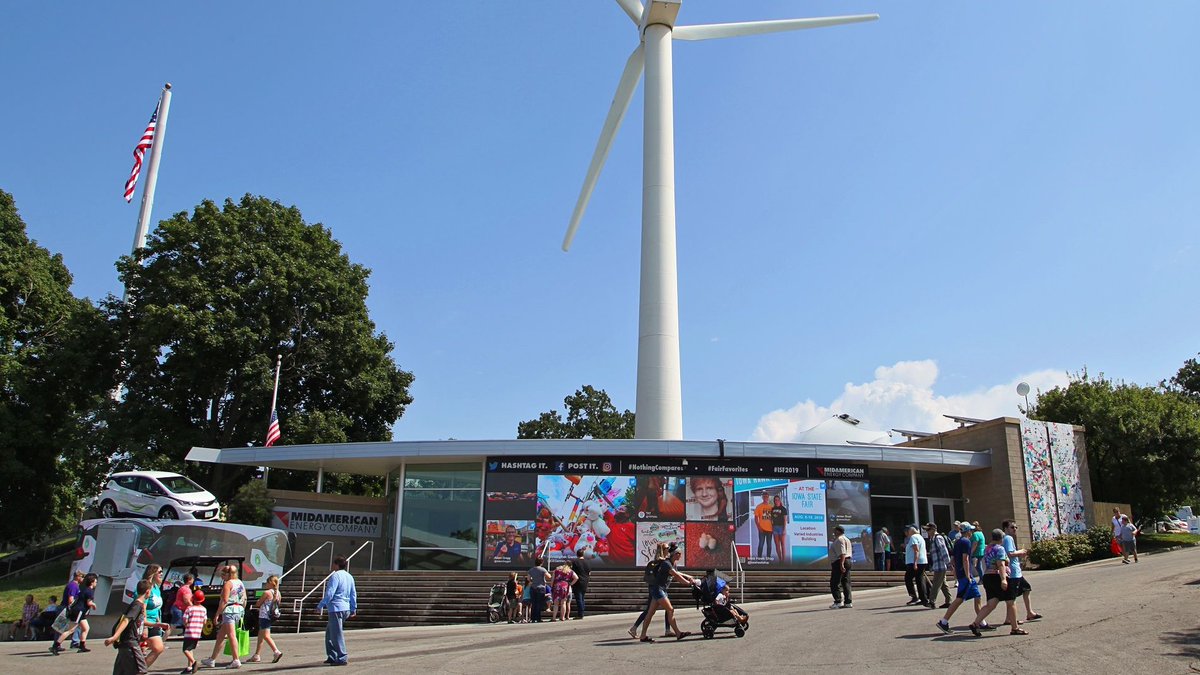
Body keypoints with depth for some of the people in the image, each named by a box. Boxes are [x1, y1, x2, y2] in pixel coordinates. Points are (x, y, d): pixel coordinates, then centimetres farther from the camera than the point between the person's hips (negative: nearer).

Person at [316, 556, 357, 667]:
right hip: (346, 609, 9)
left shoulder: (335, 576, -12)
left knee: (336, 635, -2)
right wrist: (353, 609, 22)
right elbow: (353, 594, 17)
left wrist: (320, 606, -8)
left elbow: (329, 594, -17)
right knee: (329, 633, 20)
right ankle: (332, 656, 21)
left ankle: (342, 658, -1)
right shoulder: (349, 577, 14)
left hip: (336, 609, -9)